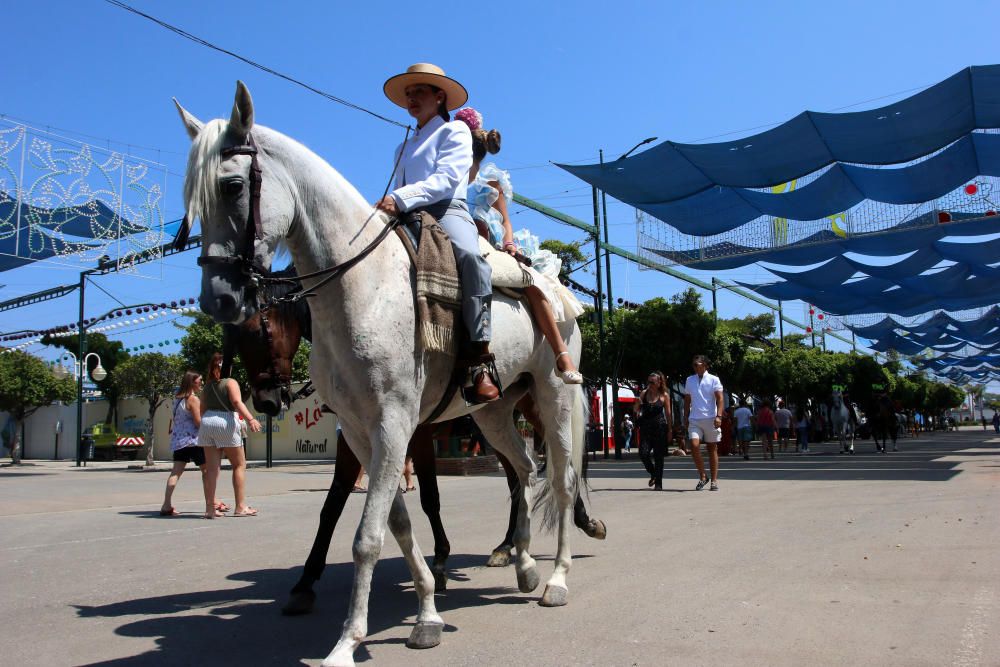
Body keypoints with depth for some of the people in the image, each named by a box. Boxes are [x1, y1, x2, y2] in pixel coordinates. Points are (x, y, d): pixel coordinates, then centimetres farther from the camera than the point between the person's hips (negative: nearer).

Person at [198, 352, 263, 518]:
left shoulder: (207, 387, 18)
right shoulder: (230, 382, 0)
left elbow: (202, 410, 16)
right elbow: (237, 402, -16)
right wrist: (250, 419, -27)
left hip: (207, 422, 6)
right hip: (226, 423, -5)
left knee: (211, 468, 6)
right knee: (239, 465, 5)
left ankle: (210, 508, 4)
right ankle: (241, 507, 4)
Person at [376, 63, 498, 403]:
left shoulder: (455, 130, 13)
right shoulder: (404, 148, 34)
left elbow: (447, 179, -5)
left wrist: (401, 197, -19)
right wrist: (386, 204, 2)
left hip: (447, 211, -7)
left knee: (469, 254, -38)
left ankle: (478, 361, -42)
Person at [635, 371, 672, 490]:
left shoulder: (664, 395, 1)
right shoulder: (644, 393, 8)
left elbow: (668, 414, 4)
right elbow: (636, 410, 14)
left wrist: (669, 430, 0)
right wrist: (639, 402, -9)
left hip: (659, 428, -2)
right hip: (645, 428, 3)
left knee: (658, 456, -1)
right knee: (643, 453, -8)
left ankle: (658, 484, 8)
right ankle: (653, 474, 20)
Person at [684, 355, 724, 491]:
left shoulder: (714, 380, 1)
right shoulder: (689, 380, 12)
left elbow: (720, 399, -5)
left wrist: (719, 416, -16)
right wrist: (686, 417, 14)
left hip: (711, 419, -2)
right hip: (694, 420, 2)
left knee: (713, 449, 4)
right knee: (694, 445, -15)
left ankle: (714, 480, 13)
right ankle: (702, 476, 0)